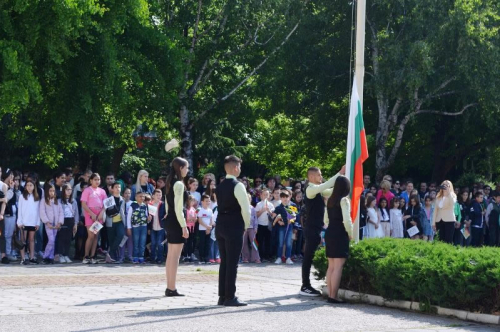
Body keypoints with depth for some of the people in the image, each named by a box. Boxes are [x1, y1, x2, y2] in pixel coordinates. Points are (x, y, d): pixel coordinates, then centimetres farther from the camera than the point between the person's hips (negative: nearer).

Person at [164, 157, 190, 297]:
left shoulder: (170, 183, 14)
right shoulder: (179, 184, -15)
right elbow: (178, 208, -19)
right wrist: (184, 226, -17)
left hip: (169, 220, 10)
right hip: (176, 222, -10)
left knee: (170, 256, 12)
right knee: (175, 257, -6)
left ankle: (169, 288, 17)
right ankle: (172, 289, -3)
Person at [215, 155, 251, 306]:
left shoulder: (220, 187, 12)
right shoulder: (237, 186, -12)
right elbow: (246, 208, -16)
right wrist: (246, 225, 1)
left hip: (221, 225, 8)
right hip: (234, 227, -8)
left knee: (224, 262, 11)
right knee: (232, 263, -5)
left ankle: (222, 296, 13)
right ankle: (230, 298, -4)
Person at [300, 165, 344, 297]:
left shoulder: (318, 190, 15)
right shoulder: (311, 189, -14)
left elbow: (331, 190, 16)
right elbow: (327, 185, -26)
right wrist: (340, 173, -24)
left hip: (315, 229, 10)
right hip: (312, 229, -10)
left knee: (309, 257, 11)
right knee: (308, 257, -6)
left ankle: (306, 285, 16)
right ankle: (305, 286, -4)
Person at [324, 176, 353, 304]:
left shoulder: (330, 200, 12)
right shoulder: (344, 200, -11)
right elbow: (346, 220, -18)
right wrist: (350, 234, -4)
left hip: (329, 233, 8)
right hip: (340, 235, -8)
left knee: (331, 266, 12)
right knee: (338, 266, -7)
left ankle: (330, 294, 14)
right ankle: (334, 296, -9)